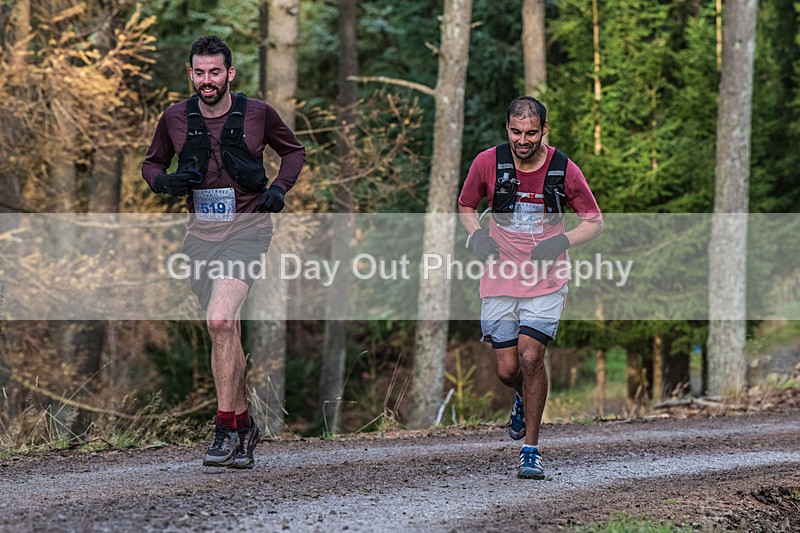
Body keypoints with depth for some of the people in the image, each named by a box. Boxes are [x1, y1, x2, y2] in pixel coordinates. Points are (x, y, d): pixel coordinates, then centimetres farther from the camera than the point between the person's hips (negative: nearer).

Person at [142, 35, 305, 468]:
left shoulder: (257, 113, -3)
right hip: (201, 233, 4)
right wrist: (164, 181, -5)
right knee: (225, 332, 9)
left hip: (247, 228, -4)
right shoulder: (175, 118, 3)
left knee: (220, 321, -22)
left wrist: (280, 188, -4)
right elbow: (151, 163, 17)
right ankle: (245, 425, 23)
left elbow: (293, 151, 13)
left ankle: (226, 428, -16)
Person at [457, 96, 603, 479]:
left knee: (530, 356, -15)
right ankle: (525, 397, 38)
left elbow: (594, 221, 5)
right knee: (507, 369, -1)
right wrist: (477, 235, -8)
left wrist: (560, 242, -13)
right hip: (500, 279, 2)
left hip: (546, 282, -2)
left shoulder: (564, 170, -7)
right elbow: (466, 206, 13)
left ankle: (531, 449, -2)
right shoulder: (487, 163, -5)